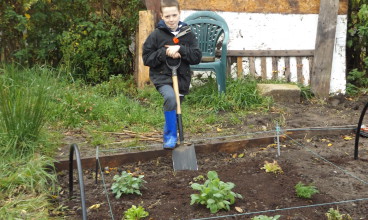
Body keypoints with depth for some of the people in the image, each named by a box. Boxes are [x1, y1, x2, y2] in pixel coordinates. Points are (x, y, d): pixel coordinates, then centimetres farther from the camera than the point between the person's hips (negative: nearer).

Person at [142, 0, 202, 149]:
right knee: (170, 97, -31)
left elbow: (197, 57, -4)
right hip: (162, 76, -3)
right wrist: (164, 53, -19)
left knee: (175, 106, 14)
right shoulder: (156, 35, -4)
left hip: (182, 77, 3)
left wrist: (180, 49, -19)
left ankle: (169, 135, 39)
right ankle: (171, 135, -16)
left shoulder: (187, 34, 2)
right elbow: (147, 58, -5)